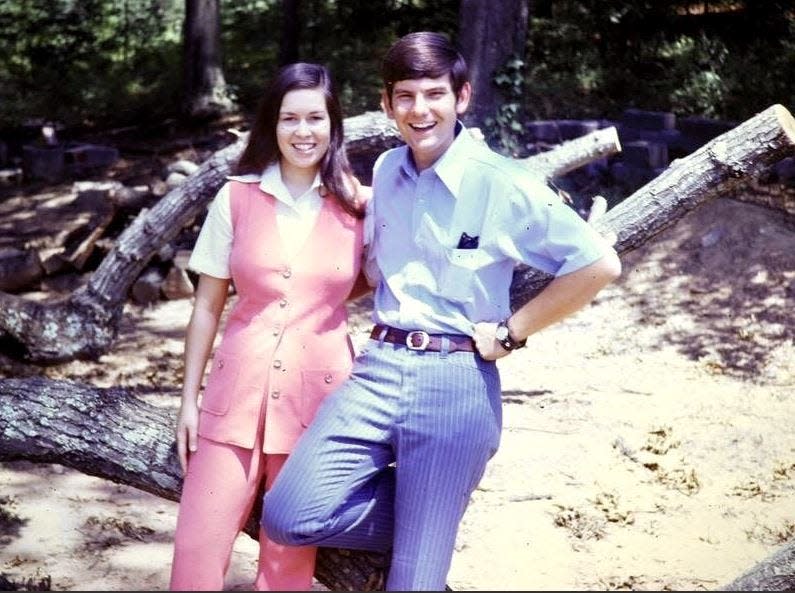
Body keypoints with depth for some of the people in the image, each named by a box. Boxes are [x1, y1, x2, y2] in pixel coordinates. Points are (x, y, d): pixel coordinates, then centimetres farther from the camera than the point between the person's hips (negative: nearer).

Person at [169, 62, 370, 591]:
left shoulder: (358, 204, 1)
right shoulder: (236, 197, 2)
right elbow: (208, 305, 6)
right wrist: (189, 398, 5)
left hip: (318, 393, 0)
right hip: (239, 389, 1)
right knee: (198, 550, -2)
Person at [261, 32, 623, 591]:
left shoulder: (503, 184, -9)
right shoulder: (387, 171, 9)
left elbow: (600, 263, -8)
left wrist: (511, 332, -7)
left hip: (455, 381, -5)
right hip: (379, 366, 5)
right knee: (290, 515, -8)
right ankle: (424, 523, 15)